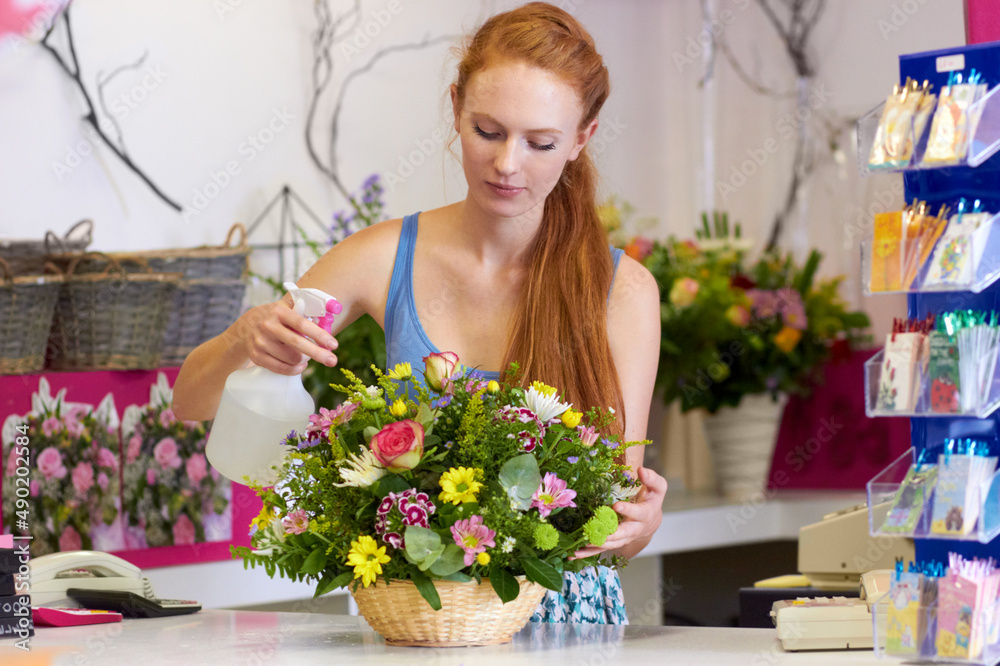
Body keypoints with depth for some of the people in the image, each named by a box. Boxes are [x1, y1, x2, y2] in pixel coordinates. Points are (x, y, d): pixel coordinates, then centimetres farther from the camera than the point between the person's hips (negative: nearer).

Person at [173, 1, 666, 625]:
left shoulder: (622, 290, -2)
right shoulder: (385, 259, 2)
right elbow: (192, 401, 5)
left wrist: (640, 520, -26)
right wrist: (245, 341, -18)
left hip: (568, 614, -1)